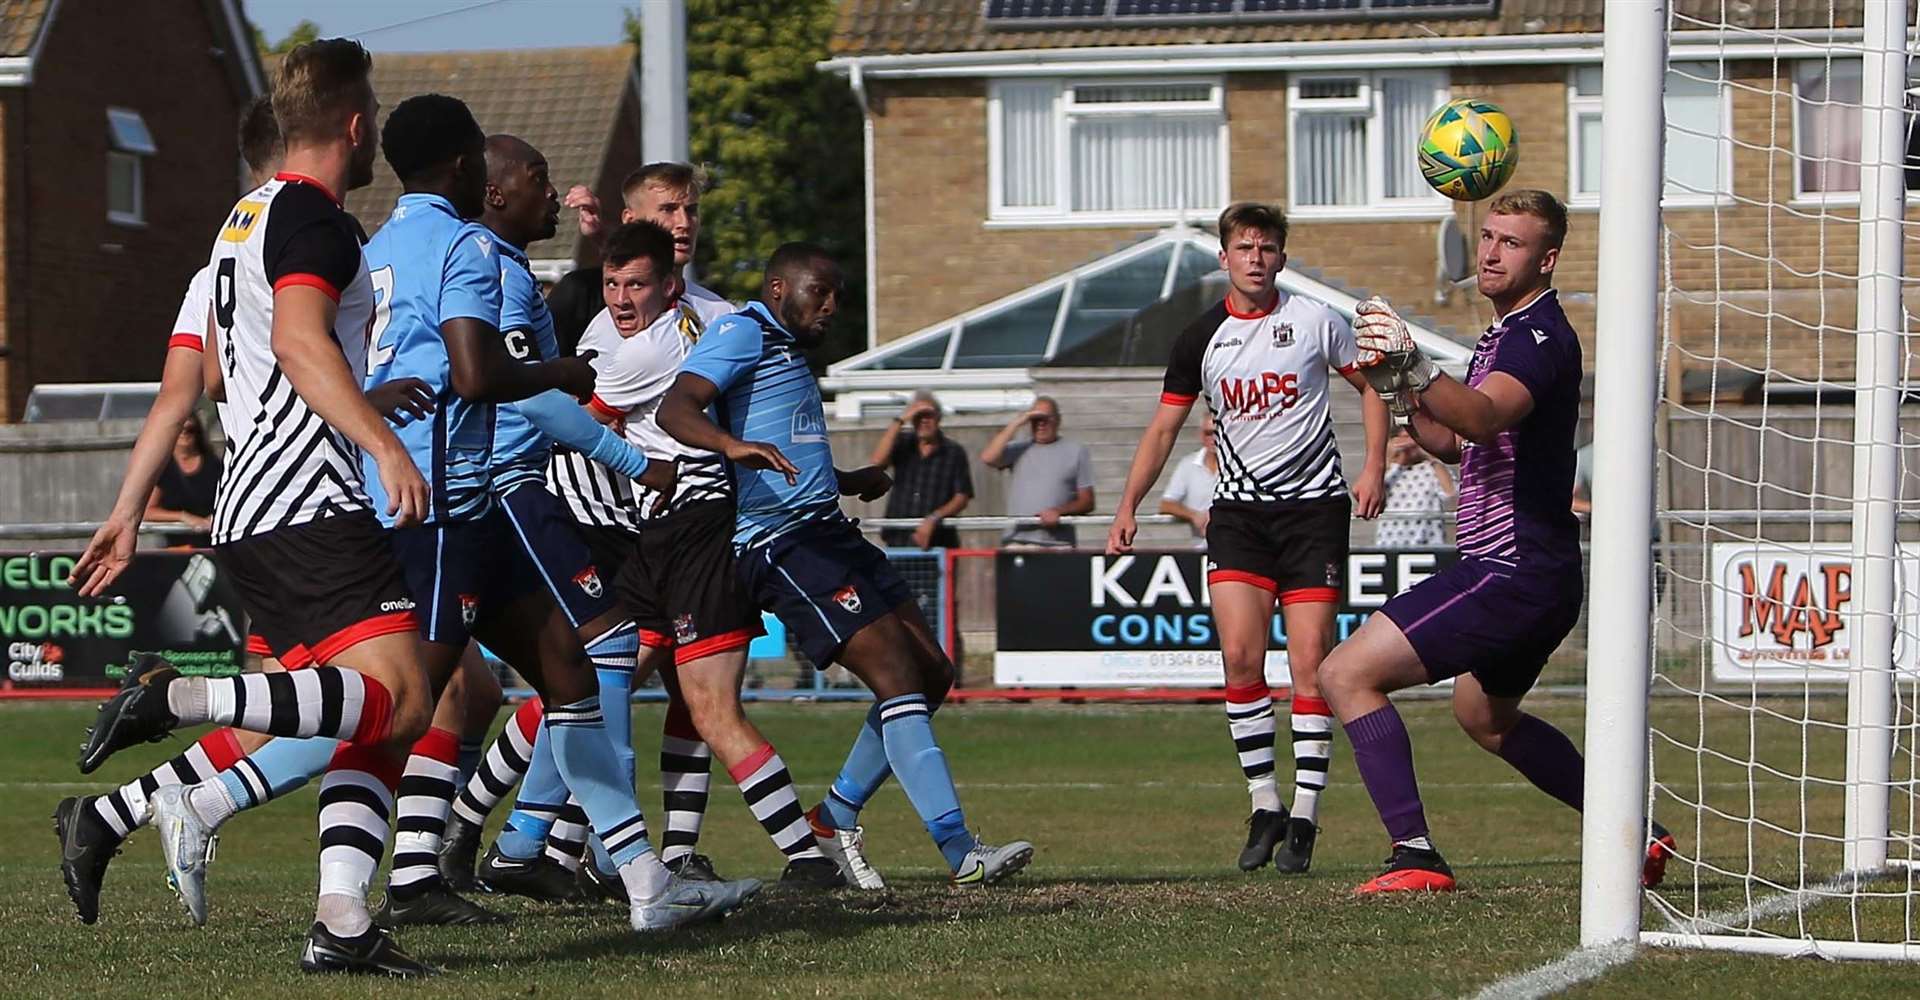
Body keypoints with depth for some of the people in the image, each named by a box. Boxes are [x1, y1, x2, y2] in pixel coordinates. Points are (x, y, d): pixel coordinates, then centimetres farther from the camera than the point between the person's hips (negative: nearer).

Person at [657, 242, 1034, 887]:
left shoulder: (788, 351, 26)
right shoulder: (742, 334, -5)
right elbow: (675, 408, -22)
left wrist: (852, 482, 35)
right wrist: (733, 444, -40)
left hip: (829, 532, 10)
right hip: (782, 544, -10)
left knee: (932, 674, 7)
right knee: (897, 675, -18)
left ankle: (836, 818, 16)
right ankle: (961, 852, -21)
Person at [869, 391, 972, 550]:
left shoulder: (954, 451, 3)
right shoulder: (902, 443, 10)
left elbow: (961, 498, 0)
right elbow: (876, 463, -10)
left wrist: (934, 519, -17)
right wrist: (899, 421, -10)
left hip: (939, 542, -2)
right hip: (899, 541, 2)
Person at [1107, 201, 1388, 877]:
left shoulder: (1316, 321, -1)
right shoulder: (1201, 339, 5)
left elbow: (1371, 386, 10)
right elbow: (1164, 428, 12)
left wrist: (1373, 469, -3)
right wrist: (1128, 507, 3)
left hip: (1314, 504, -2)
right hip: (1239, 509, 2)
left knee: (1309, 663, -8)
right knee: (1239, 654, -13)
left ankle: (1305, 818, -3)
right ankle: (1264, 807, -1)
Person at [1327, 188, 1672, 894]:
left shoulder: (1541, 336, -16)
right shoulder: (1506, 333, 17)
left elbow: (1484, 416, -37)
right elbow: (1460, 443, 22)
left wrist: (1416, 370, -53)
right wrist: (1401, 397, 4)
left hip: (1513, 570, -11)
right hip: (1537, 576, 11)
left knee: (1347, 673, -16)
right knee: (1485, 716, 32)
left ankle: (1417, 856, -20)